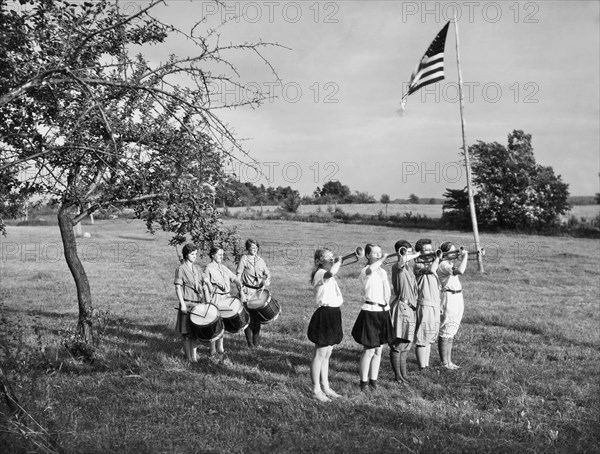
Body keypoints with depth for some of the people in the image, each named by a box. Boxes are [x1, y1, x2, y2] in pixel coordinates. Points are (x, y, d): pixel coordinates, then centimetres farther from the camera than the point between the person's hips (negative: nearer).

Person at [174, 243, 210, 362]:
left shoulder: (197, 269, 13)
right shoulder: (181, 269, -5)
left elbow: (204, 286, 11)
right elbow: (178, 288, -10)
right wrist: (182, 304, -18)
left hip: (199, 303, 6)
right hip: (187, 304, -6)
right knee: (187, 332, -1)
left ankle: (194, 355, 19)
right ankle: (188, 357, 7)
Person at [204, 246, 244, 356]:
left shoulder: (223, 268, 14)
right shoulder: (208, 269, -7)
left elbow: (234, 279, 10)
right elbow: (207, 286, -14)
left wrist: (240, 290, -4)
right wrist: (209, 300, -23)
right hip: (215, 298, -7)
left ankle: (220, 347, 22)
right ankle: (213, 349, 7)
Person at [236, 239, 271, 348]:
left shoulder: (260, 260, 11)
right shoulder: (244, 259, -1)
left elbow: (267, 274, 15)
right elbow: (238, 275, -5)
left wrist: (265, 282, -5)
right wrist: (241, 289, -14)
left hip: (259, 291, 4)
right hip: (248, 291, -4)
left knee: (257, 316, 6)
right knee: (248, 316, -4)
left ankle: (256, 341, 16)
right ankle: (250, 342, 4)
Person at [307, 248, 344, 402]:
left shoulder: (327, 275, 17)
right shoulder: (320, 274, -17)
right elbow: (331, 272, -37)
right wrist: (339, 261, -24)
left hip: (333, 314, 10)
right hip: (324, 315, -10)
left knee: (327, 355, 16)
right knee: (320, 355, -1)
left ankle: (325, 387, 25)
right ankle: (316, 390, 8)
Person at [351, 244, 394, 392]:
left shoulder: (383, 272, 13)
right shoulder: (365, 271, -9)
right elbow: (370, 269, -37)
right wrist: (382, 259, -33)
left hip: (383, 312, 7)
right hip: (370, 312, -7)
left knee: (378, 350, 11)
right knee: (369, 350, -1)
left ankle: (373, 380, 22)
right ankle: (364, 381, 12)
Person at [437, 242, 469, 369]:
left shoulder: (451, 264, 15)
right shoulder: (443, 265, -16)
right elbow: (460, 271, -30)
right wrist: (464, 256, -21)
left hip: (457, 299, 10)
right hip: (449, 300, -10)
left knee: (451, 333, 13)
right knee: (446, 333, -4)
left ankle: (449, 361, 20)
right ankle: (444, 363, 2)